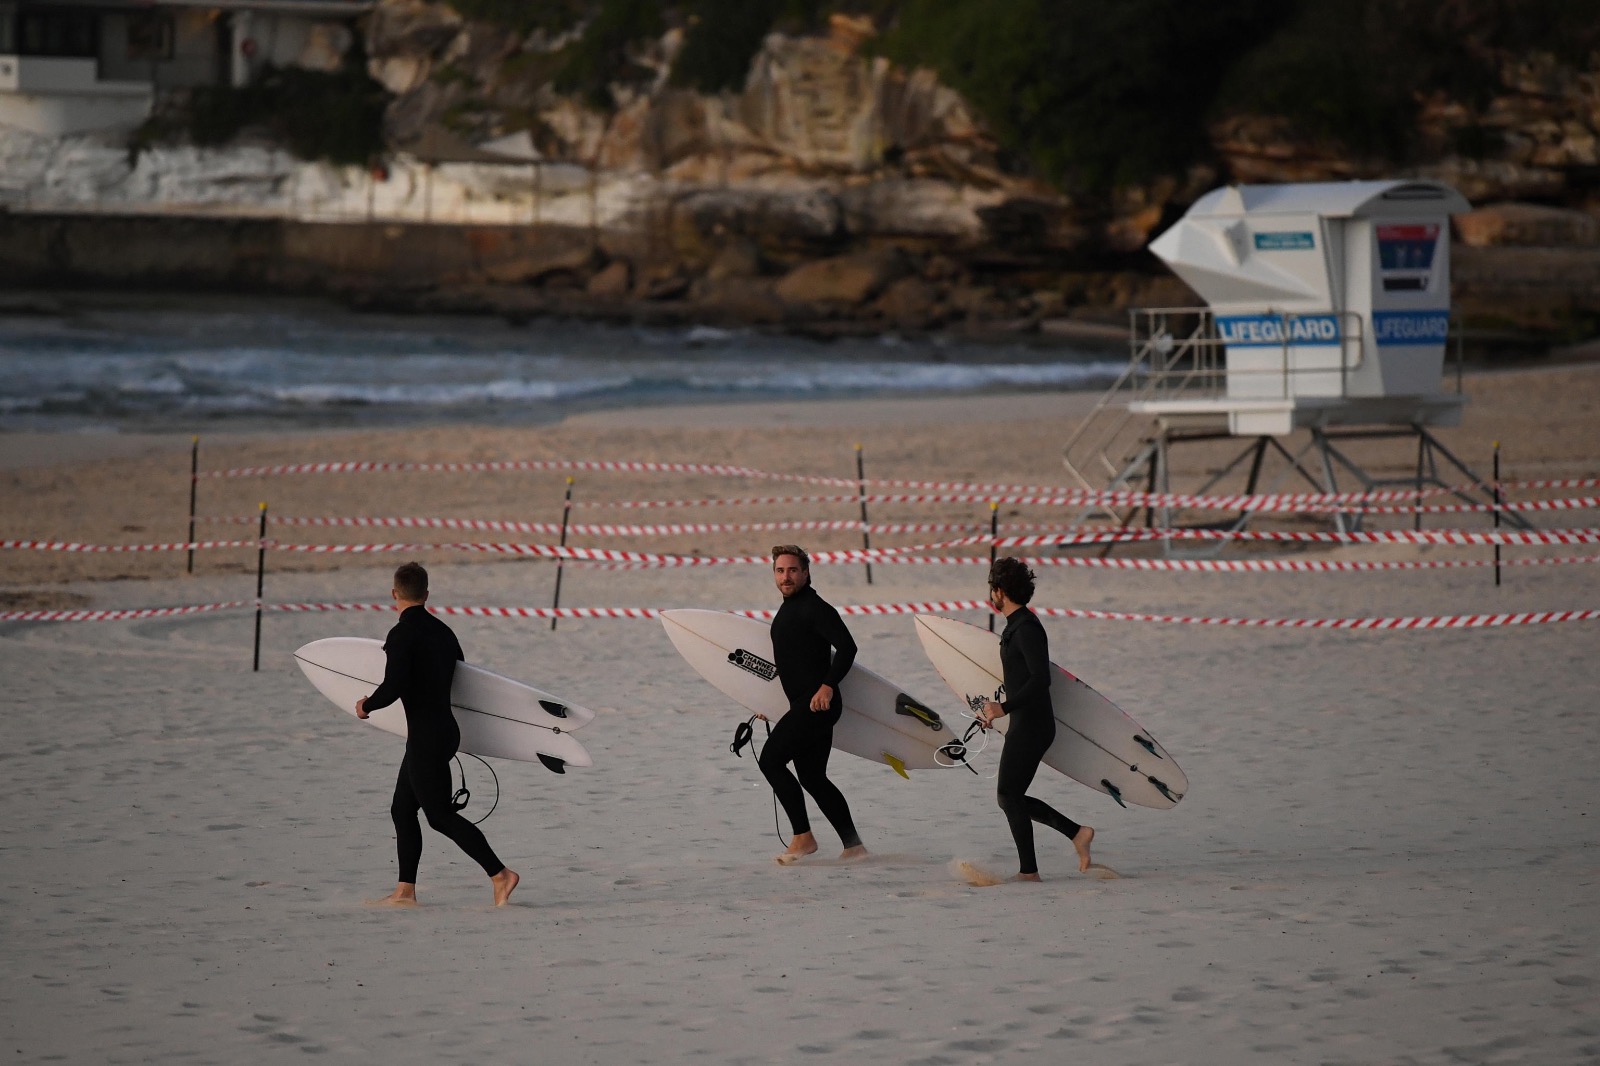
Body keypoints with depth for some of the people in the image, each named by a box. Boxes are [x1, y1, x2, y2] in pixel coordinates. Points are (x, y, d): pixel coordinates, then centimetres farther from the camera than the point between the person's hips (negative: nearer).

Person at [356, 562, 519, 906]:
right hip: (445, 731, 9)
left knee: (440, 815, -6)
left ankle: (500, 874, -11)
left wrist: (367, 705, -5)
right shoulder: (442, 631, 11)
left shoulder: (402, 634, -15)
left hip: (426, 736, -9)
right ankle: (405, 891, 15)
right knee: (402, 810, 14)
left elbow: (393, 687, -23)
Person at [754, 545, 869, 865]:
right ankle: (853, 846, 15)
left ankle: (803, 836, -10)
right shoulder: (786, 611, 19)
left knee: (771, 760, -15)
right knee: (813, 777, 11)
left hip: (818, 704, -10)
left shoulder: (815, 608, -11)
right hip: (804, 706, 10)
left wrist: (827, 686, -28)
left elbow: (847, 647, -19)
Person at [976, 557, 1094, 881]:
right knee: (1010, 797, 12)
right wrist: (995, 712, 28)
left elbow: (1040, 679, -26)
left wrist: (1004, 708, -28)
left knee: (1009, 796, -5)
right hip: (1025, 725, 10)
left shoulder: (1026, 628, -17)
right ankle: (1076, 832, 14)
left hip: (1031, 728, -10)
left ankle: (1028, 872, -2)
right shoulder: (1017, 625, 16)